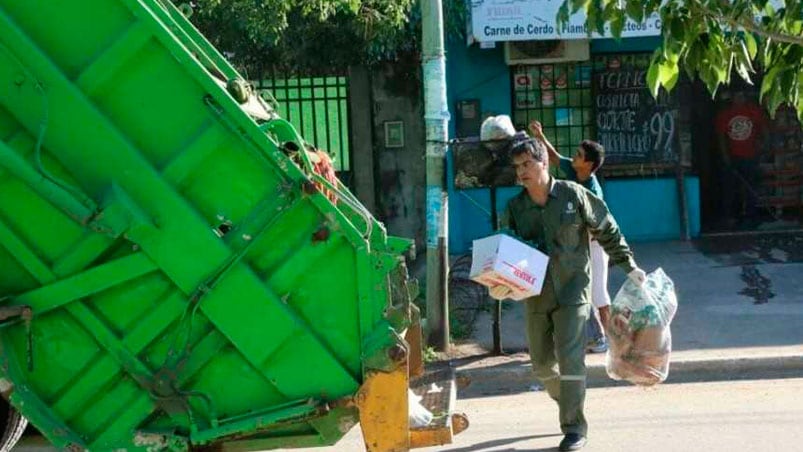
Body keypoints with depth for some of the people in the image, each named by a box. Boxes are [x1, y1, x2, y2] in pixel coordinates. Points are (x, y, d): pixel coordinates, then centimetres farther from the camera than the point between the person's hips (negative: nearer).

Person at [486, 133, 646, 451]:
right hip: (536, 294, 4)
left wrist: (630, 267, 2)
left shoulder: (573, 195, -7)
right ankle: (568, 405, 36)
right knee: (542, 363, 11)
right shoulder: (514, 208, 1)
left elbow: (607, 232, 3)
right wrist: (499, 287, -14)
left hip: (571, 290, -4)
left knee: (570, 358, -12)